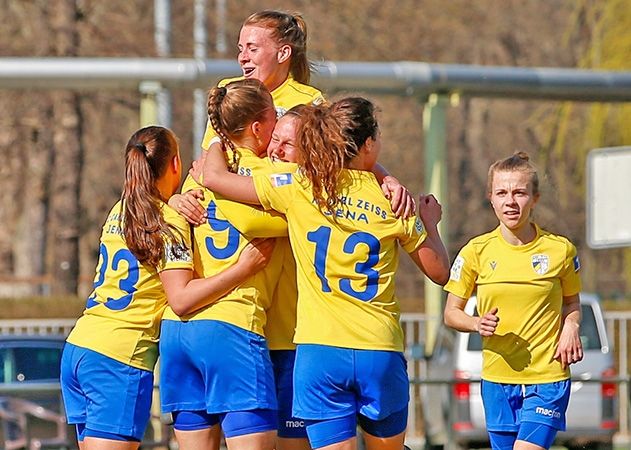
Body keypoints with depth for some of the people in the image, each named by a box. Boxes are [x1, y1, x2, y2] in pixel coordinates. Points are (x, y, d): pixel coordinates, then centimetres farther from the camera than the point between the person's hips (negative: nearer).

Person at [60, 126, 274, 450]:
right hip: (119, 357, -8)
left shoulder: (120, 212, 14)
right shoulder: (168, 223, -8)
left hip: (77, 347, 8)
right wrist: (243, 268, -17)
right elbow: (181, 298, -16)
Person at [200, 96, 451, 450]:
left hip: (320, 351, 0)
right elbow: (439, 272, 9)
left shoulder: (298, 189, -1)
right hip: (381, 352, 0)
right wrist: (430, 222, 27)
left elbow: (217, 177, 3)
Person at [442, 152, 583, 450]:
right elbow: (451, 313, 7)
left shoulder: (560, 249, -1)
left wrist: (570, 328, -6)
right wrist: (478, 324, -14)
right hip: (497, 378, 2)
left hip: (547, 380, -2)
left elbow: (572, 304, 16)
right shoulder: (476, 251, 0)